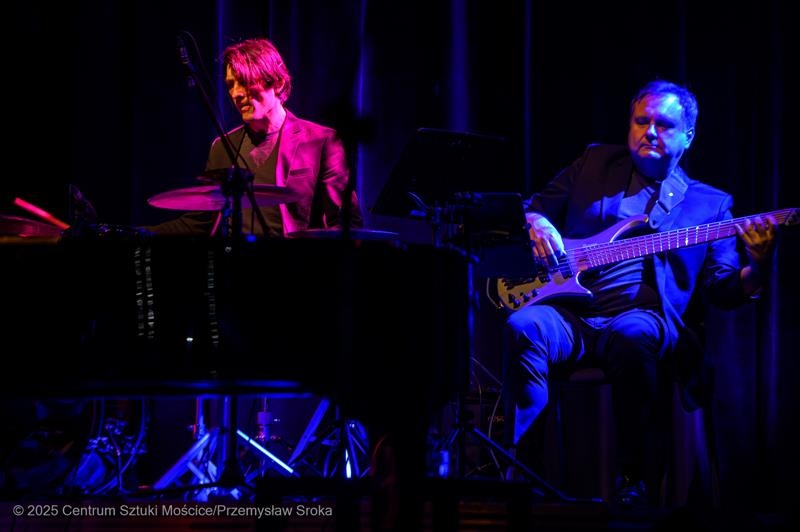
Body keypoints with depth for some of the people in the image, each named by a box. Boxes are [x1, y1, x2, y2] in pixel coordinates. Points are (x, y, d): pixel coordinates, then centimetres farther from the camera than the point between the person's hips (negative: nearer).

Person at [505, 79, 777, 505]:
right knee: (523, 327, -33)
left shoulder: (709, 205, 18)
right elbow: (534, 207, 26)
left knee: (631, 336, -39)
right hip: (571, 314, 2)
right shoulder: (596, 164, 22)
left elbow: (725, 291, 11)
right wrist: (536, 223, 2)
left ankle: (633, 480, -30)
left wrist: (758, 264, -11)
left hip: (645, 317, -2)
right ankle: (521, 468, -27)